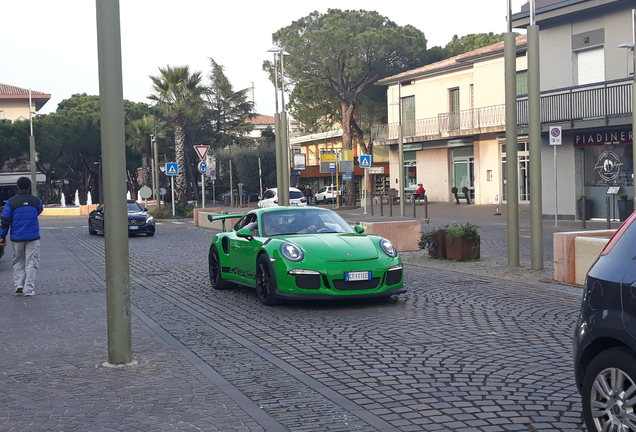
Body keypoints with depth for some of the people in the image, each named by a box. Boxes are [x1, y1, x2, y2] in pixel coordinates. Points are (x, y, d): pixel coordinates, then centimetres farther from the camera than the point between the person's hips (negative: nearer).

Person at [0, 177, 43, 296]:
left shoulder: (11, 202, -4)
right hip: (33, 237, -1)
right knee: (31, 263, 2)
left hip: (16, 238, 1)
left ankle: (19, 284, 5)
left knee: (18, 262, 17)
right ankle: (29, 289, -3)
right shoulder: (36, 201, -2)